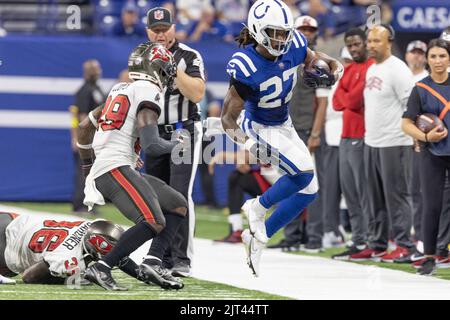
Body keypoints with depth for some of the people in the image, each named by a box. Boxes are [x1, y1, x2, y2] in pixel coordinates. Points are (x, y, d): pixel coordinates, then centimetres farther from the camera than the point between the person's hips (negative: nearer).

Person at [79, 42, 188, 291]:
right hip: (115, 168, -10)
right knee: (154, 223, -25)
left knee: (179, 206, 10)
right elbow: (151, 145, -15)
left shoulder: (120, 90, 22)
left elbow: (85, 127, 29)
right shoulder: (148, 91, -5)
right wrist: (177, 145, 5)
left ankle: (151, 263, -6)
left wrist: (88, 166, 42)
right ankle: (101, 268, -26)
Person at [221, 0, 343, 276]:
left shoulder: (294, 46, -16)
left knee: (309, 191, 7)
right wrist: (249, 143, -41)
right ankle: (257, 209, 0)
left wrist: (328, 75, -23)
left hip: (283, 126, 7)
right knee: (304, 173, -24)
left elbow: (334, 66, 0)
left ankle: (258, 237, 18)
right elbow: (228, 117, -26)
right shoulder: (247, 68, -30)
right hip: (257, 127, -7)